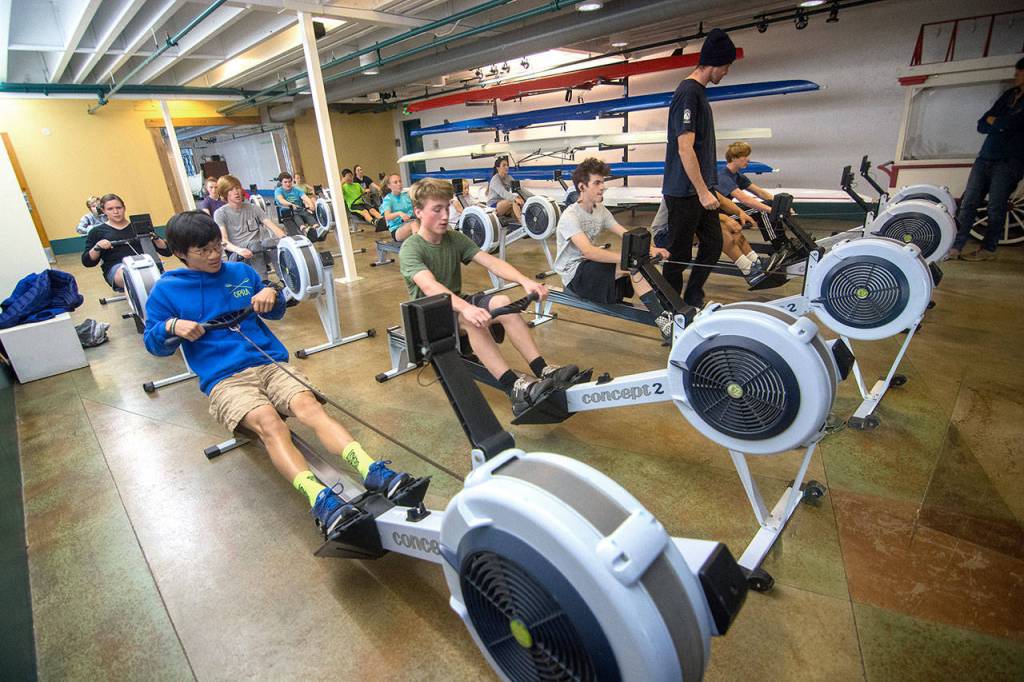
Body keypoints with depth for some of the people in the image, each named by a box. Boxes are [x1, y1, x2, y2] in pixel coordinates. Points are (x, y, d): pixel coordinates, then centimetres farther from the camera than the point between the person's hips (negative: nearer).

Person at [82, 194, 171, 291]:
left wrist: (155, 238, -2)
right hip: (116, 268, -1)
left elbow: (167, 251, 17)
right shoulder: (97, 231, 20)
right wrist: (97, 247, -4)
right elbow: (87, 262, 14)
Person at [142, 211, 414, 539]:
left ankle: (374, 472, -48)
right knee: (268, 422, -33)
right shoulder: (166, 289, 11)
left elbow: (276, 313, 26)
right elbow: (153, 343, 15)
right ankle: (320, 499, -53)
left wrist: (272, 293, 3)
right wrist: (171, 327, -8)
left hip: (271, 364, 2)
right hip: (224, 379, -2)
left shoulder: (242, 272, 18)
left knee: (308, 405, -29)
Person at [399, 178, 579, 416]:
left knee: (502, 302, -25)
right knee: (471, 319, -38)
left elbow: (491, 262, -12)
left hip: (456, 302, 5)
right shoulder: (410, 249, -16)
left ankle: (543, 371, -31)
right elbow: (430, 287, -35)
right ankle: (516, 388, -46)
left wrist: (525, 281, -31)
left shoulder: (455, 238, 1)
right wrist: (466, 308, -53)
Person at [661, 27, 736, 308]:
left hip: (700, 189, 10)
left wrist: (708, 187, 22)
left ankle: (693, 301, 24)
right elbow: (685, 149, -21)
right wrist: (702, 191, -20)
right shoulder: (688, 93, -14)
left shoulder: (698, 92, 16)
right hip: (684, 192, -10)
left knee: (713, 245, 13)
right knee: (679, 253, -2)